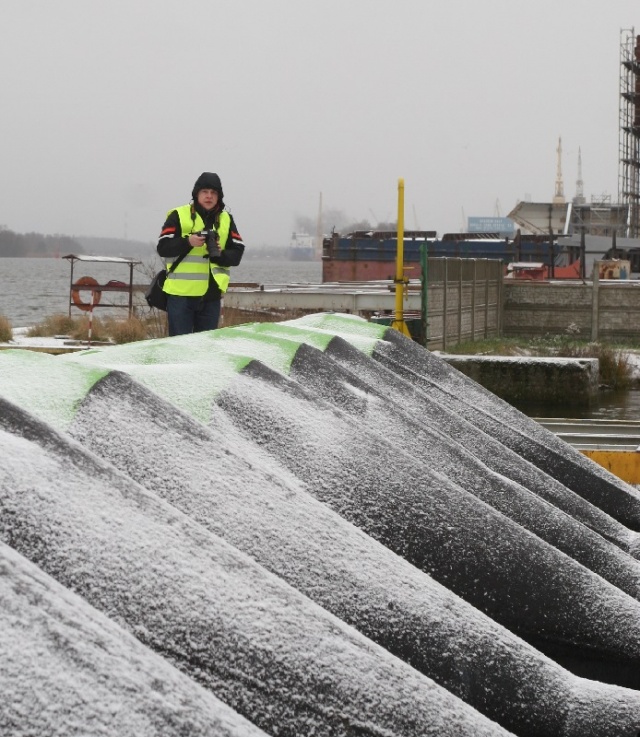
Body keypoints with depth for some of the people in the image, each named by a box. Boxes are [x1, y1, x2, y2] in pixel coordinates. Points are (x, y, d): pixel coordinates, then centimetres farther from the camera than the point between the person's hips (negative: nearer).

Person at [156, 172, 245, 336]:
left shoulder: (226, 220, 12)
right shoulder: (179, 216, 2)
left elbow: (237, 253, 5)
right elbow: (163, 248, -5)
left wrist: (220, 255, -15)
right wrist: (187, 242, -20)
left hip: (212, 295, 4)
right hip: (181, 293, -4)